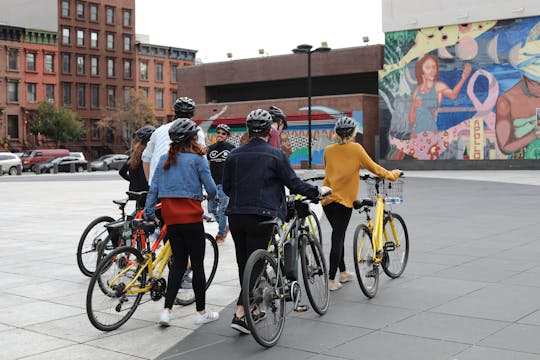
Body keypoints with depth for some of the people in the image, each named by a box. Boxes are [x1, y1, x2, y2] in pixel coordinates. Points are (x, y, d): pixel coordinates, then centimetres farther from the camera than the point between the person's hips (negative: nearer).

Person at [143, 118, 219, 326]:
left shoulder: (164, 159, 9)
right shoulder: (197, 159, -6)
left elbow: (153, 188, 7)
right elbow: (211, 188, -6)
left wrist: (149, 213, 11)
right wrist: (211, 196, 16)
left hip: (170, 219, 5)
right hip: (191, 217, -5)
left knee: (178, 263, 13)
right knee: (197, 264, 5)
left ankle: (166, 311, 5)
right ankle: (201, 312, 13)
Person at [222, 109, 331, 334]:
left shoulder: (234, 155, 6)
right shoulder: (276, 155, -5)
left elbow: (226, 188, 12)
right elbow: (294, 184, -2)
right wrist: (318, 191, 13)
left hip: (236, 215, 5)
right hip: (261, 216, -4)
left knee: (243, 263, 15)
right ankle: (240, 313, -8)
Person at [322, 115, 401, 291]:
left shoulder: (328, 150, 7)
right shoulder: (356, 148, -5)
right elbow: (373, 167, -1)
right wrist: (392, 175, 14)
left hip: (327, 199, 5)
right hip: (343, 199, -5)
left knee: (338, 235, 18)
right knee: (338, 238, -1)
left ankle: (343, 272, 30)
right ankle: (331, 280, 0)